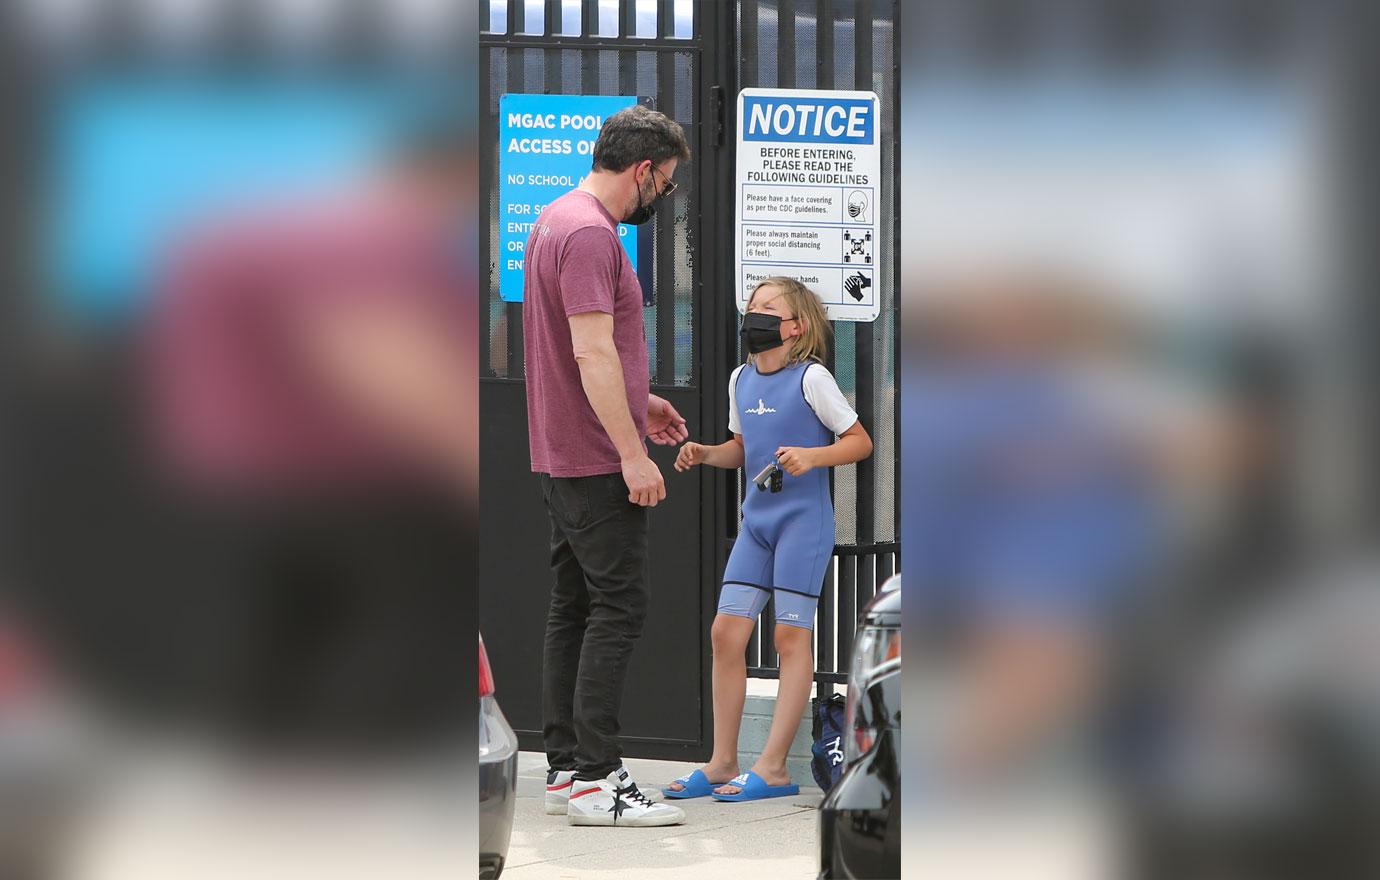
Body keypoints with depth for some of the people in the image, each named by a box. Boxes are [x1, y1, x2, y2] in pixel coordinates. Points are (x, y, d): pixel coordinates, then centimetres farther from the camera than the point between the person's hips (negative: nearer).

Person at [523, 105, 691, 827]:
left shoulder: (560, 219, 16)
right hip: (598, 462, -11)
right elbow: (593, 351, -24)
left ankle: (564, 769, 15)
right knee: (617, 608, -10)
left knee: (574, 607, 12)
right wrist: (633, 451, -24)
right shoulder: (590, 234, -17)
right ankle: (596, 781, -12)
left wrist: (637, 402, 28)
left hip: (564, 459, 11)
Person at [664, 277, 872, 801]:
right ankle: (722, 763, 8)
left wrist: (811, 456, -22)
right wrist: (705, 455, 3)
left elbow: (860, 442, -6)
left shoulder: (810, 378, -9)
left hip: (803, 518, -7)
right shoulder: (741, 380, 10)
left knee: (791, 636, -3)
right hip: (756, 519, 7)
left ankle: (773, 767, -2)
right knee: (726, 632, 2)